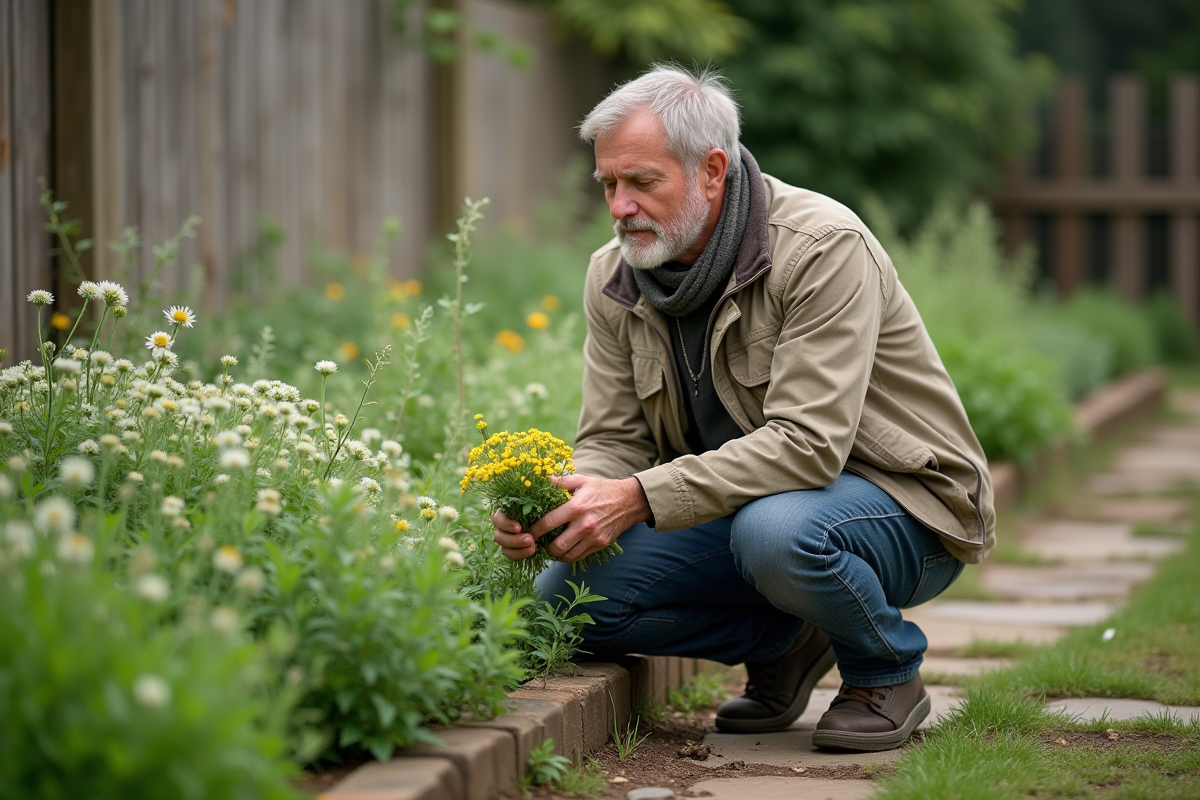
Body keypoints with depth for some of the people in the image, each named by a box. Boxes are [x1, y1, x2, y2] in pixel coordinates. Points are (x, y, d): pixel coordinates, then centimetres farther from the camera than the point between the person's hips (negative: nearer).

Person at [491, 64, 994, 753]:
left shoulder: (823, 247, -23)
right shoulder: (616, 279, -1)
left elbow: (806, 444, -30)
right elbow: (615, 442, -1)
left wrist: (640, 498, -37)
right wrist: (551, 510, -25)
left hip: (904, 501, -6)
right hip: (742, 500, 6)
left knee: (776, 531, -40)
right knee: (566, 599, -14)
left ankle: (888, 670, -7)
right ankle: (786, 641, 8)